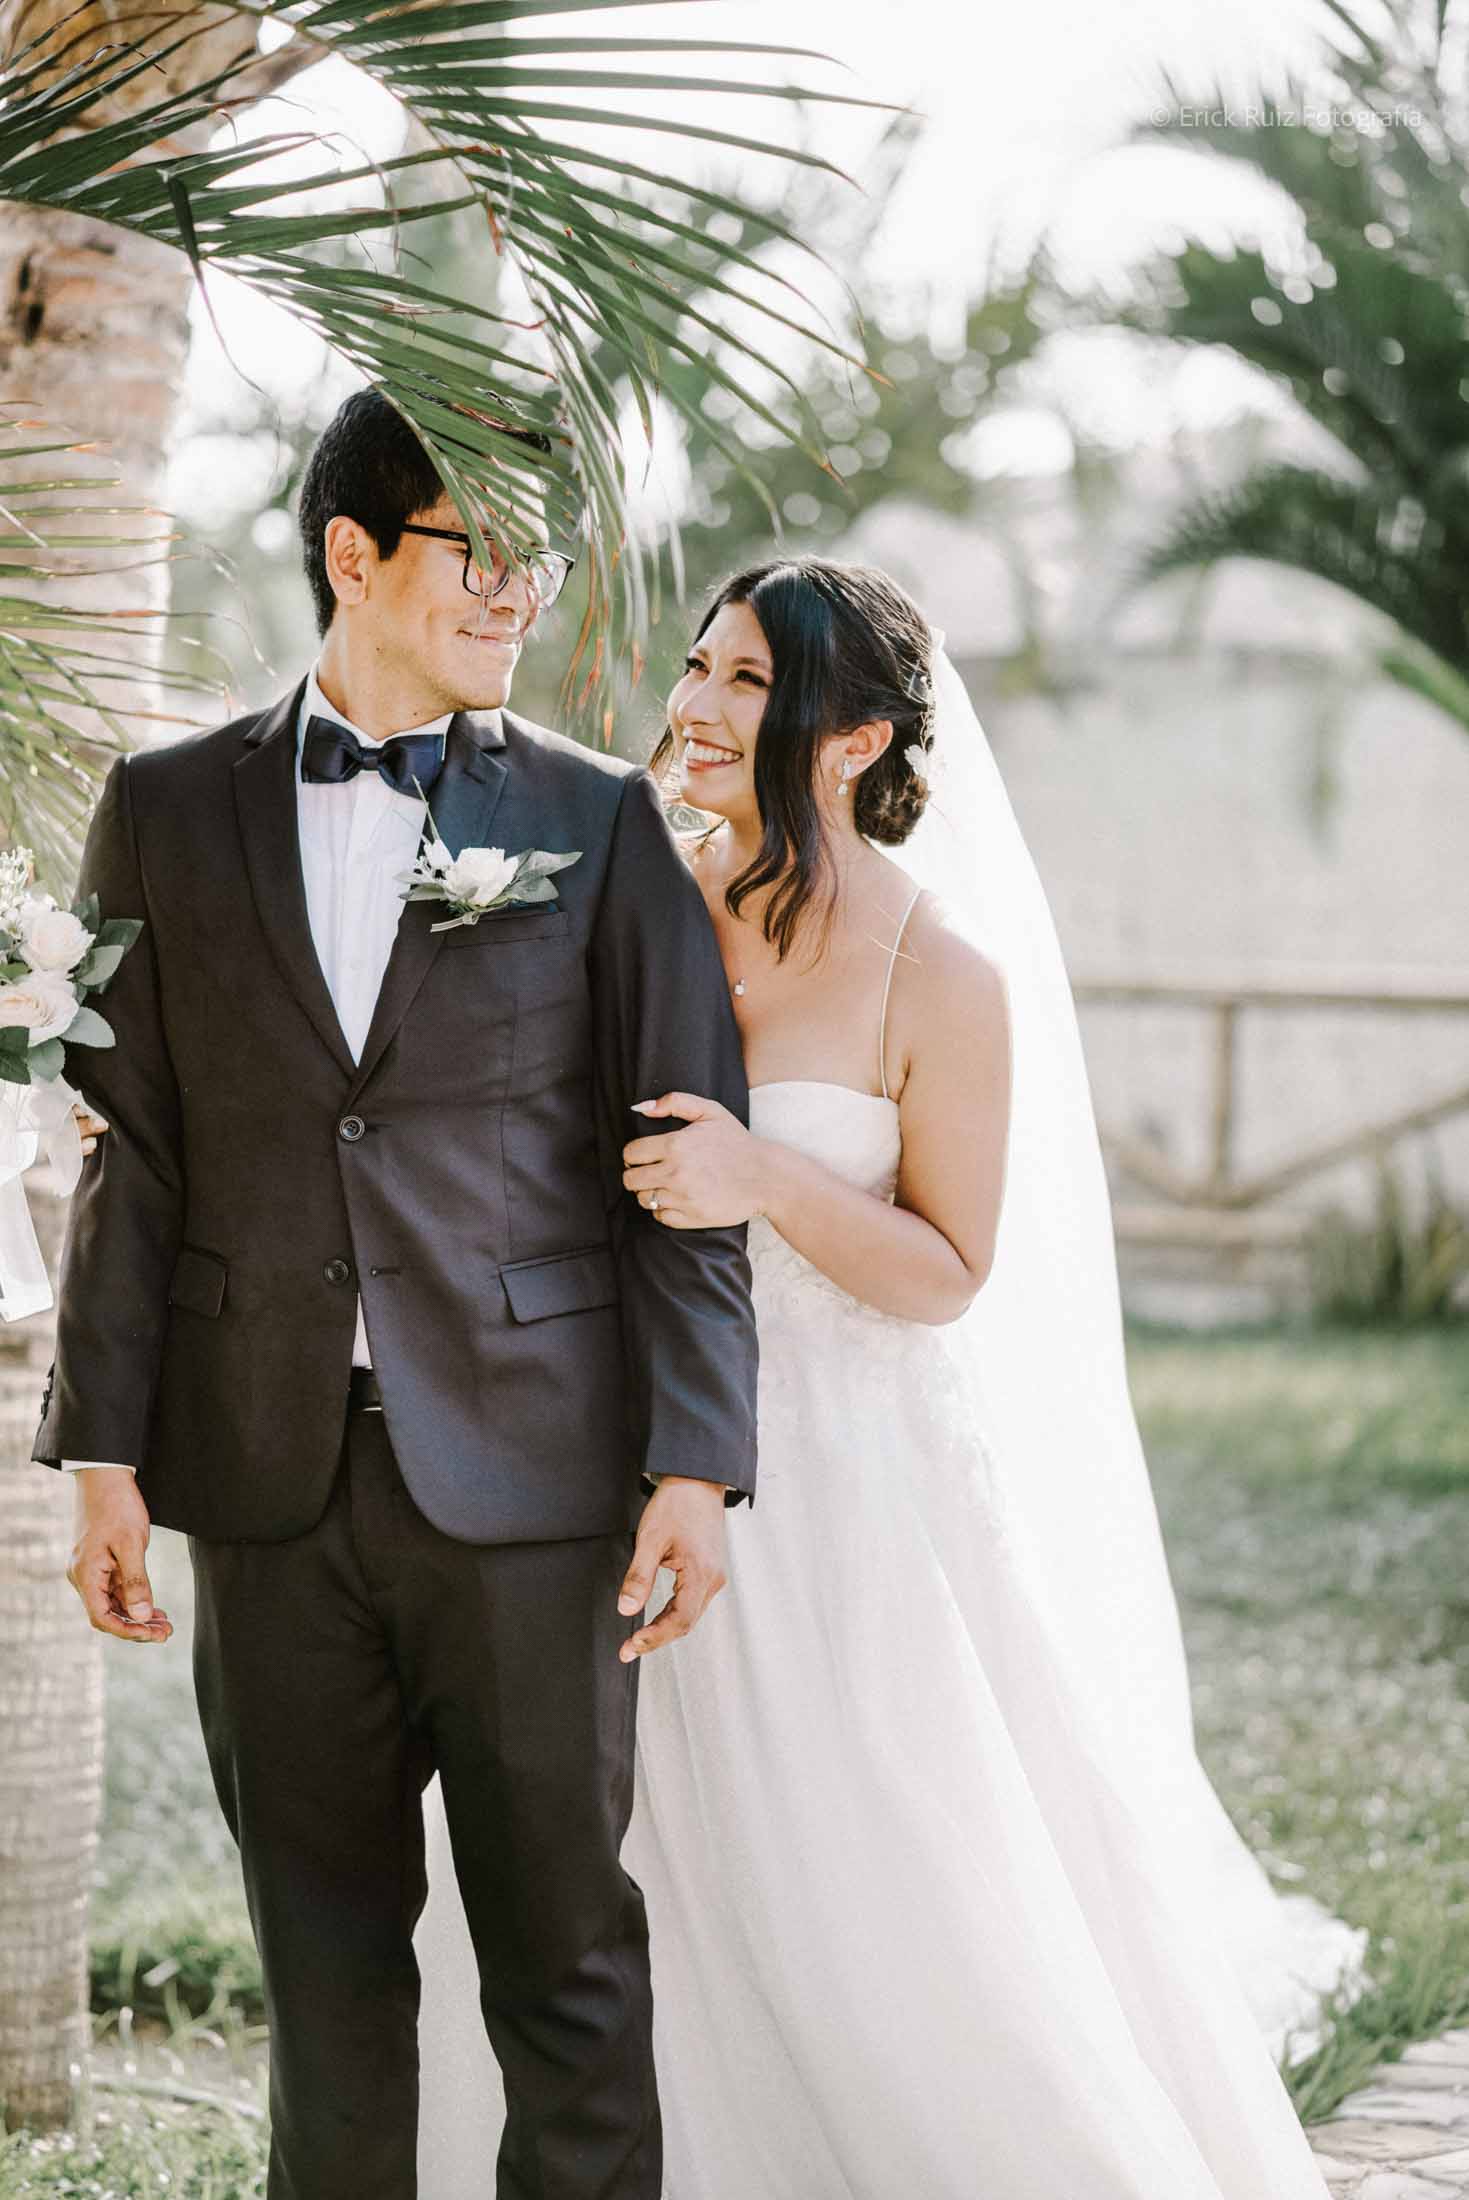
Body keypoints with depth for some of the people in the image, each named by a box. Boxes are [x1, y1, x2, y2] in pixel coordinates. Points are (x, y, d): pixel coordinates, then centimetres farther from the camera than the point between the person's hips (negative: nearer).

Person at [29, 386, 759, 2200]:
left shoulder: (604, 823, 4)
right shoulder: (170, 811, 8)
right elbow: (131, 1155, 6)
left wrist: (696, 1461, -7)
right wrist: (103, 1450, 0)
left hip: (527, 1471, -1)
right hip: (271, 1476, 2)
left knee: (568, 1951, 3)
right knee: (324, 1956, 10)